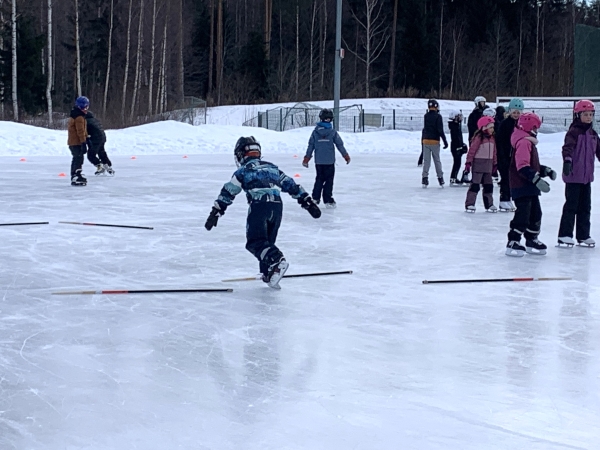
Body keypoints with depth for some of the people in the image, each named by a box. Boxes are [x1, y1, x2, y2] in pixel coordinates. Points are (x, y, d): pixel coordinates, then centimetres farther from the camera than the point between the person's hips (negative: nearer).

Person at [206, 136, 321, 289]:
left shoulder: (243, 171, 9)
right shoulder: (272, 167, 24)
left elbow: (228, 193, 3)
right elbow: (291, 185, 22)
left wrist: (215, 213, 2)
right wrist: (308, 202, 24)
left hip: (259, 206, -6)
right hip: (277, 207, 6)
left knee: (255, 242, -8)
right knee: (267, 241, 19)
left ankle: (277, 262, -32)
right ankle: (268, 274, 15)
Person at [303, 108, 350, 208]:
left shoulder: (315, 131, 0)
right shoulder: (332, 132, -7)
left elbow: (311, 145, 3)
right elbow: (340, 145, -2)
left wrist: (306, 158, 11)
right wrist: (346, 156, 9)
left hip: (318, 161, 3)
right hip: (329, 161, -3)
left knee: (319, 179, 17)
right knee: (329, 180, 1)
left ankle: (315, 198, 21)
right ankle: (328, 201, -3)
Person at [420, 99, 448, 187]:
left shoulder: (426, 116, 3)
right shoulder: (438, 116, -9)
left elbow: (424, 128, 9)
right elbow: (440, 130, -12)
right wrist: (445, 141, -8)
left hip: (426, 140, 3)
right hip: (435, 141, -3)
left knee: (426, 160, 5)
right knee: (437, 160, 6)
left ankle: (425, 179, -3)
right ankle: (440, 179, 9)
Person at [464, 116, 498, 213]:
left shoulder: (492, 138, 9)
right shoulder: (479, 137, -12)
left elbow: (494, 152, 15)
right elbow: (472, 150, -13)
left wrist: (495, 164, 15)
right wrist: (468, 162, -16)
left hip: (488, 165, 7)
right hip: (478, 164, -7)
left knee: (488, 185, 11)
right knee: (475, 184, -6)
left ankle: (489, 204, 20)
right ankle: (469, 204, -3)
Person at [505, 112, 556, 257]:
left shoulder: (529, 142, 18)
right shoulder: (523, 142, -17)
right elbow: (523, 167, -27)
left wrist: (545, 170, 13)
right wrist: (537, 179, -31)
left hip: (530, 187, 11)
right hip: (521, 186, -11)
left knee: (535, 214, 16)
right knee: (523, 215, -12)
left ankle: (532, 241, 28)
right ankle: (513, 242, -8)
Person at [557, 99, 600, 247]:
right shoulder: (574, 131, -11)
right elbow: (568, 147, -25)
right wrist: (567, 160, -42)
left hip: (587, 176, 8)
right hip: (573, 175, -7)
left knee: (585, 207, 11)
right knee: (571, 205, -6)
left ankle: (583, 235, 19)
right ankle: (564, 235, -1)